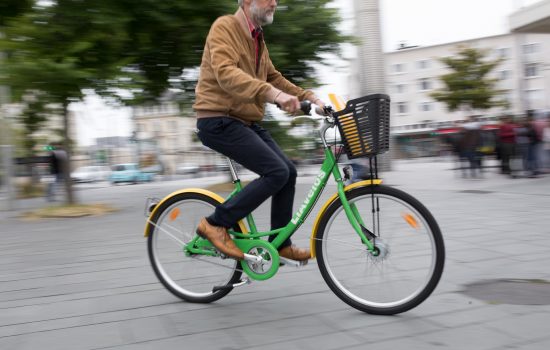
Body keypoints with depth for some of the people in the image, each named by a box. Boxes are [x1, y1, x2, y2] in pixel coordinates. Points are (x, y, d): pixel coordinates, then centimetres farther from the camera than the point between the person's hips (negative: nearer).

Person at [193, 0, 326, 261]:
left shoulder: (257, 39, 16)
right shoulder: (224, 27, -12)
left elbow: (273, 77, 21)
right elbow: (226, 73, -28)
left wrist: (308, 97, 7)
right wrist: (272, 93, -41)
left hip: (246, 122, 9)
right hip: (219, 121, -9)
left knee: (289, 172, 3)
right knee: (277, 172, -18)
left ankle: (280, 243, 15)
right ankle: (216, 223, -8)